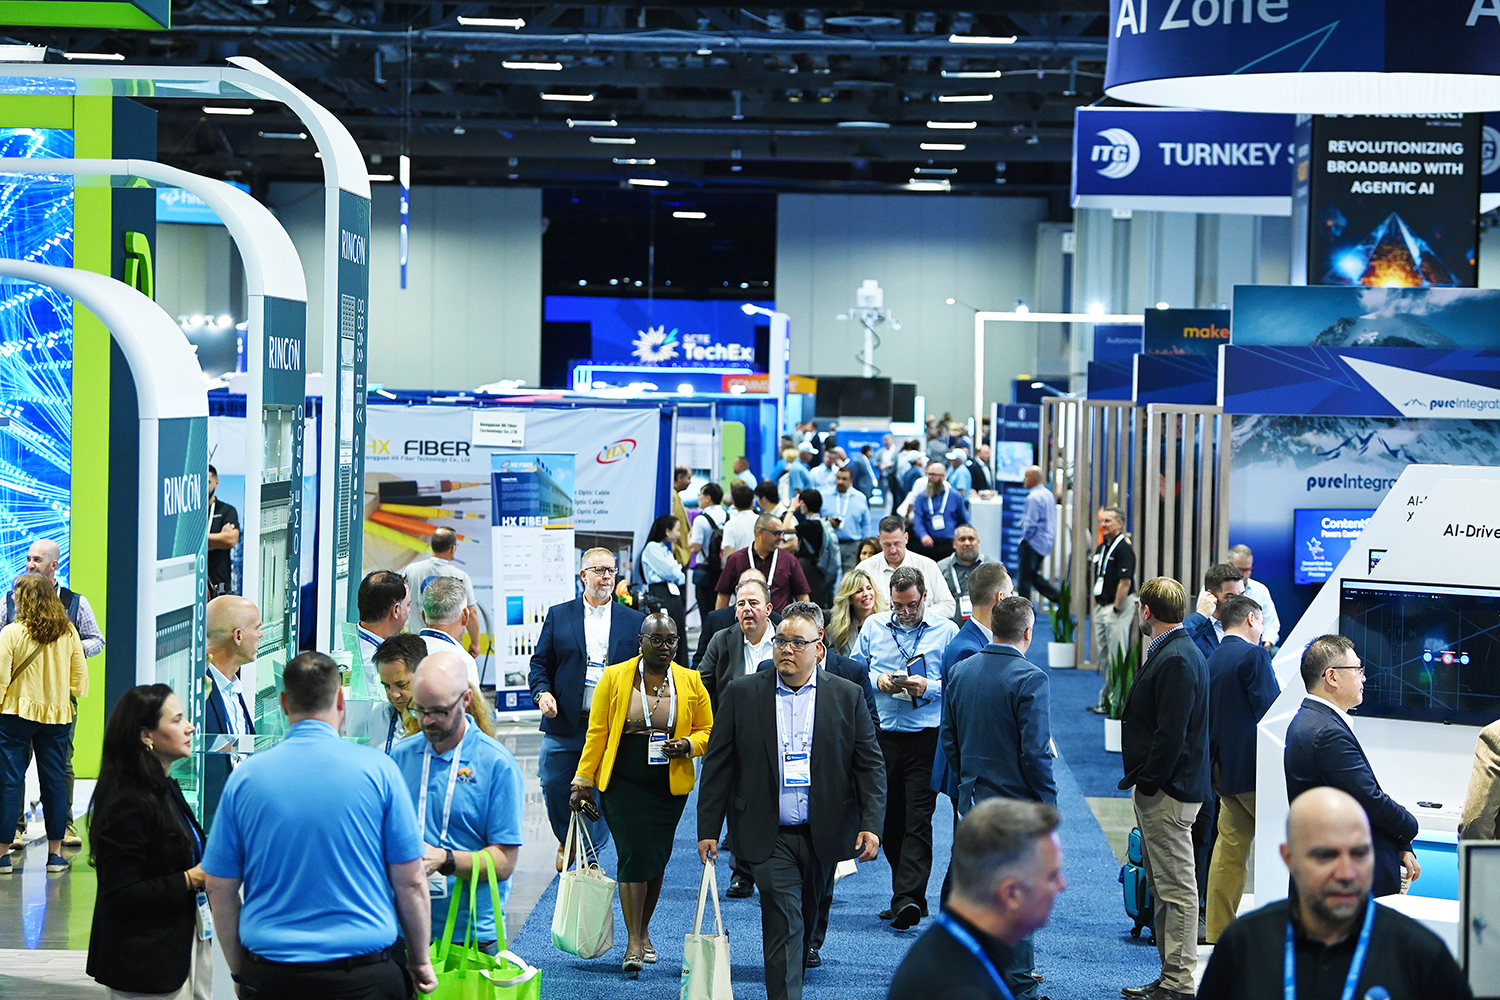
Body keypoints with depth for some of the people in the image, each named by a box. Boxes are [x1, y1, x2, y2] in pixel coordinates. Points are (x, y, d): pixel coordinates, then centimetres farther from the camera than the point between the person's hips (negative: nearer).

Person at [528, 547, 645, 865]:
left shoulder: (634, 621, 7)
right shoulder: (558, 615, 7)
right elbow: (540, 663, 8)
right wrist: (542, 692, -10)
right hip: (564, 722, 1)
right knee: (553, 787, 4)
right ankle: (565, 840, 30)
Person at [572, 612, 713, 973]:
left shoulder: (691, 682, 5)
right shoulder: (614, 677, 0)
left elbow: (708, 731, 9)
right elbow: (597, 733, 1)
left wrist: (688, 745, -13)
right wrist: (583, 780, -2)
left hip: (670, 786, 3)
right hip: (623, 783, -2)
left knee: (656, 859, 8)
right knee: (634, 855, -11)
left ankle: (643, 931, 26)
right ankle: (633, 942, -8)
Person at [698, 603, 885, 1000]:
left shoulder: (847, 696, 2)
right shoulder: (742, 694, 0)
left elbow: (870, 765, 2)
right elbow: (717, 765, 2)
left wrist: (871, 824, -9)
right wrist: (708, 829, -2)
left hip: (823, 835, 2)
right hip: (770, 837, -2)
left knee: (805, 922, 15)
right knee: (783, 923, -11)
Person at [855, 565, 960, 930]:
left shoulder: (946, 631, 2)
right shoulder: (873, 628, 11)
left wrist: (927, 687, -16)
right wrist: (877, 680, -5)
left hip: (927, 737, -4)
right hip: (882, 736, 4)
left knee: (917, 820, -11)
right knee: (889, 819, 9)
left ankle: (907, 899, -16)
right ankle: (909, 895, 21)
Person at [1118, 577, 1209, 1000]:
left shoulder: (1176, 660, -18)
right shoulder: (1171, 653, 14)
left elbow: (1170, 734, -23)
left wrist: (1146, 782, -17)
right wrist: (1141, 781, 16)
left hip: (1167, 791, -11)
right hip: (1157, 789, 11)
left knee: (1177, 889, -5)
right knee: (1161, 886, 15)